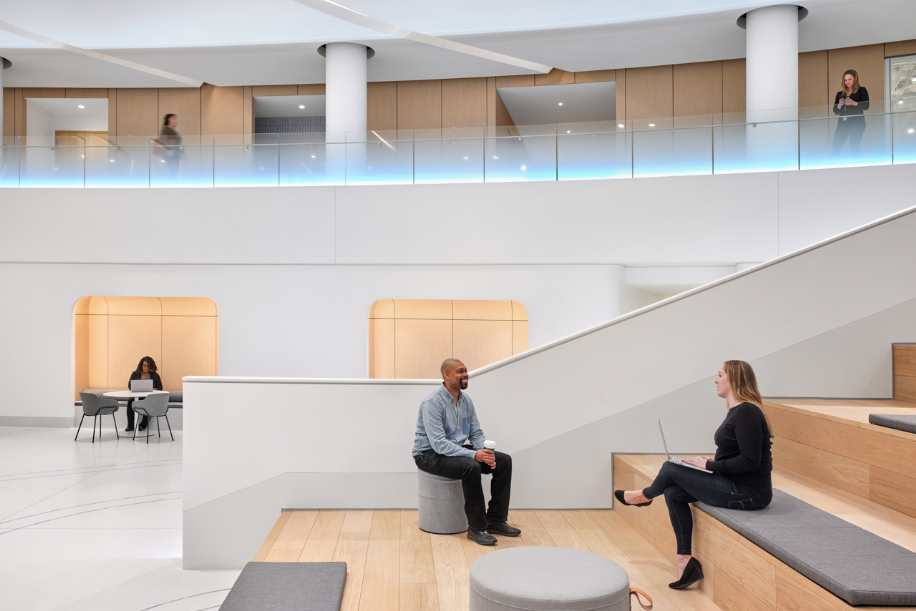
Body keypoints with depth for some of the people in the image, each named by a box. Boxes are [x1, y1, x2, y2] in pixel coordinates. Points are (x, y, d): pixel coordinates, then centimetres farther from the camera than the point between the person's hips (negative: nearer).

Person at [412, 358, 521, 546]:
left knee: (504, 460, -7)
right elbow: (439, 443, -27)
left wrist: (486, 453, -13)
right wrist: (473, 454, -34)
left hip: (458, 450, 8)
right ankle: (476, 527, -21)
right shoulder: (433, 402, -21)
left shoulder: (466, 400, 4)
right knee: (471, 467, -35)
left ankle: (496, 520, -2)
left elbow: (476, 433, 9)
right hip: (430, 454, -8)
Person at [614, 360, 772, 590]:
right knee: (673, 493, 6)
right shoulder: (737, 410, 11)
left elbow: (750, 460, -25)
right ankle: (686, 562, 10)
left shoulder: (746, 412, -20)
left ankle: (645, 495, 28)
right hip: (738, 487, 10)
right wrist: (713, 462, 5)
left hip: (747, 494, -10)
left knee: (671, 469, -6)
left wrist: (709, 465, -16)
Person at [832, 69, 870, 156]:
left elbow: (866, 106, -6)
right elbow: (836, 111, 15)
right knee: (835, 147, -6)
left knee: (854, 147, -10)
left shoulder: (861, 90, 6)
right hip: (842, 123, 4)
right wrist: (839, 105, -6)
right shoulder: (840, 94, 16)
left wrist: (853, 103, -20)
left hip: (857, 122, -4)